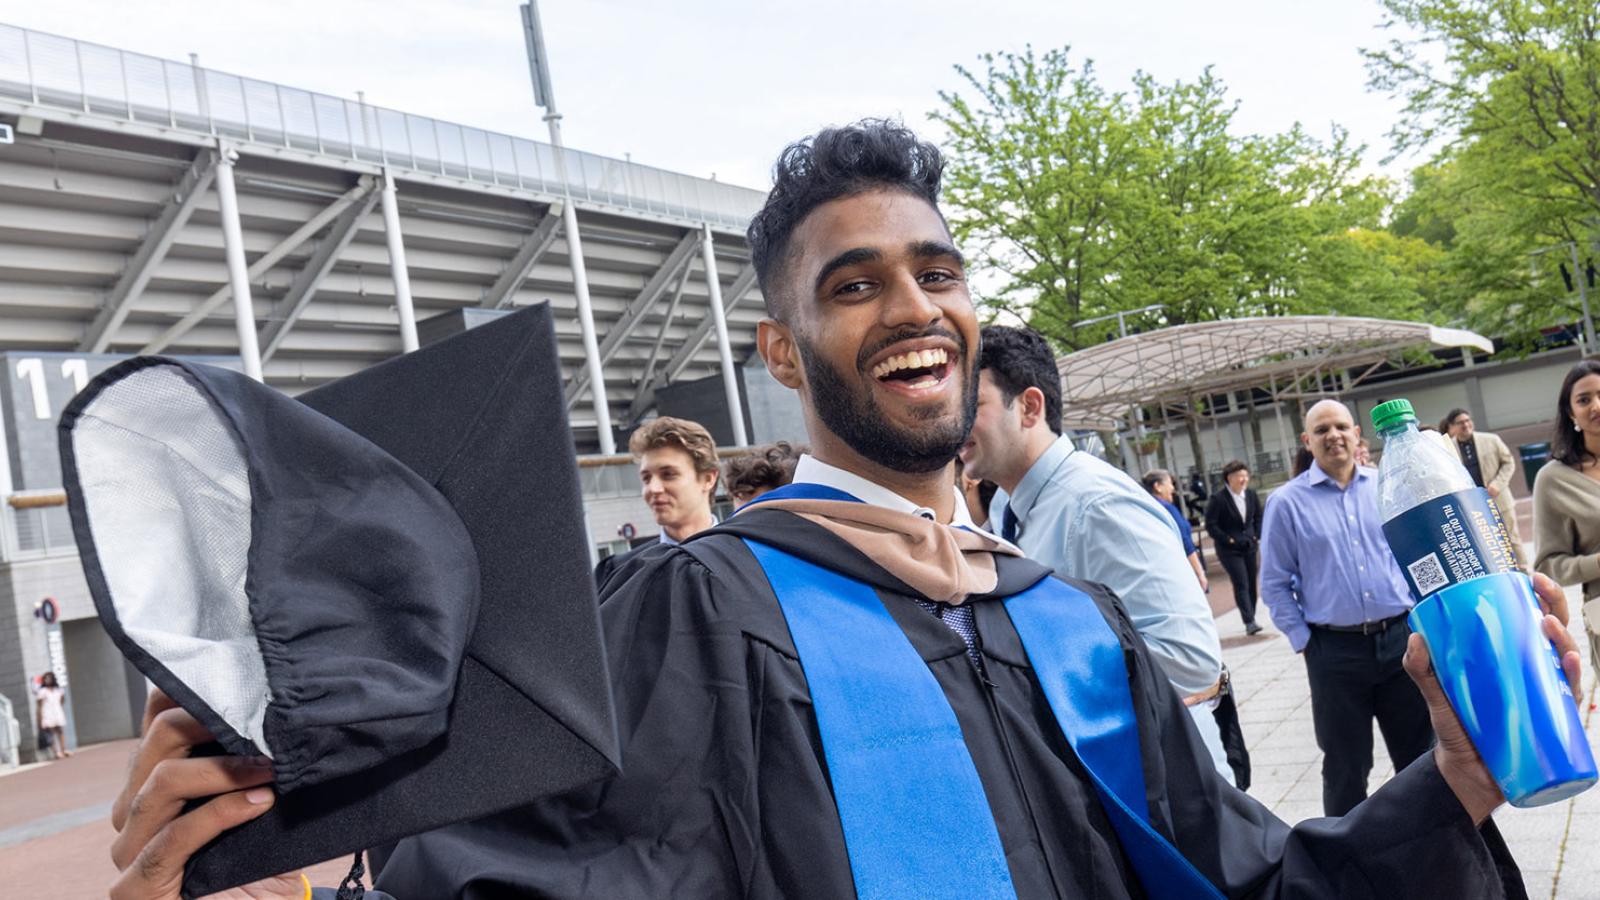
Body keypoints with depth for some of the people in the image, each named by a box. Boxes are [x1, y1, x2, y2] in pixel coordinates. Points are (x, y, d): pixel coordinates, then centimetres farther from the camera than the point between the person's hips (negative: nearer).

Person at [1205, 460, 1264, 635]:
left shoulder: (1251, 495, 3)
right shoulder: (1218, 499, -14)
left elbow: (1258, 518, 15)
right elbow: (1210, 525, -12)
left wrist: (1257, 537, 4)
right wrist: (1228, 540, -13)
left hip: (1250, 546, 6)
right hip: (1230, 549, -6)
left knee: (1251, 583, 9)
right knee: (1241, 584, -11)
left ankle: (1251, 619, 20)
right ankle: (1249, 622, -13)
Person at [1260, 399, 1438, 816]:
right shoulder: (1286, 502, -2)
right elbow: (1275, 584, 0)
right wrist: (1304, 642, -5)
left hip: (1401, 638, 3)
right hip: (1335, 651, -3)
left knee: (1421, 754, 15)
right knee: (1346, 769, 8)